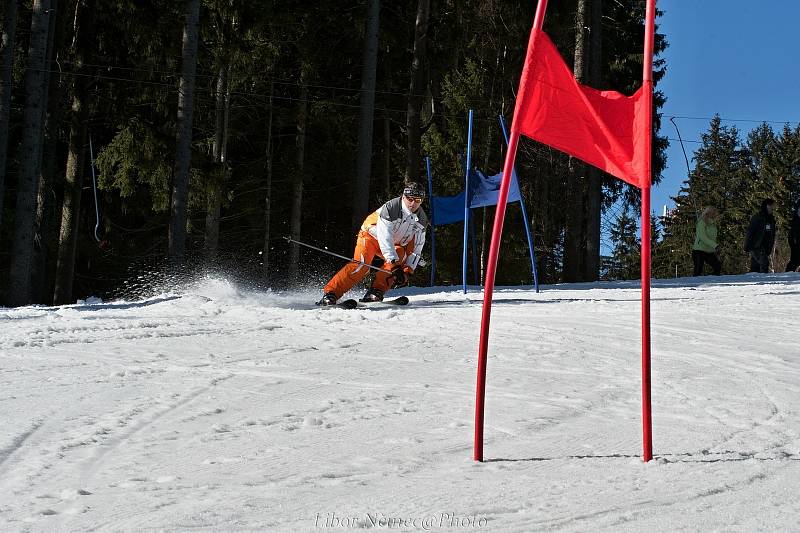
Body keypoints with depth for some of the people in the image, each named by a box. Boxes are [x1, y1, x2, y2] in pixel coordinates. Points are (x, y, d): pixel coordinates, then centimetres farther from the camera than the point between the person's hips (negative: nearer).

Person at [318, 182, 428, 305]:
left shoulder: (422, 220, -9)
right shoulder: (391, 208, -28)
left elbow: (416, 248, -5)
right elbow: (384, 236, -35)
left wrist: (407, 271, -18)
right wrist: (394, 263, -43)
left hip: (395, 244, 5)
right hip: (372, 235, -5)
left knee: (401, 254, -28)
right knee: (361, 265, -29)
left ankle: (376, 292, -25)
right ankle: (330, 293, -26)